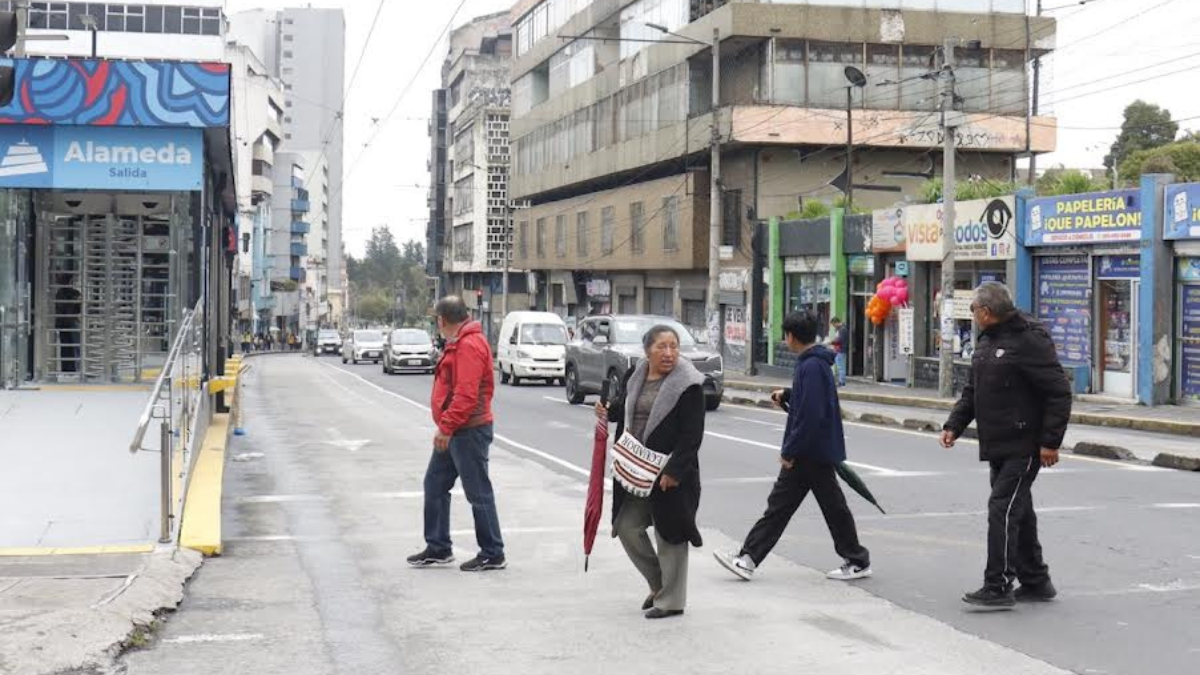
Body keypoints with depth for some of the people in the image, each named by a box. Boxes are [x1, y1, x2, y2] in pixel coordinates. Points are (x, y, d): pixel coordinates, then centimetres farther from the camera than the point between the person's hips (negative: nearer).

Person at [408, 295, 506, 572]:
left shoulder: (469, 345, -18)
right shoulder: (459, 343, 16)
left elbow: (466, 393, -25)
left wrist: (446, 427, -24)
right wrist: (446, 427, 16)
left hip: (468, 431, -11)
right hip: (454, 431, 11)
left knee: (478, 492, -4)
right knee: (435, 485, 14)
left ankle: (493, 554, 4)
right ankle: (438, 548, 22)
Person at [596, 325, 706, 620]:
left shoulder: (688, 384, -13)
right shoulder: (634, 377, 7)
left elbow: (692, 435, -16)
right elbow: (623, 406, 24)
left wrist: (673, 472, -21)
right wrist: (608, 410, 1)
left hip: (670, 473, -7)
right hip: (636, 470, 7)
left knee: (669, 534, 2)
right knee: (627, 527, 11)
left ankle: (671, 600, 16)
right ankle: (658, 583, 31)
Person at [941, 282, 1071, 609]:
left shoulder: (1029, 340, -15)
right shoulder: (986, 341, 14)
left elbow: (1059, 393, -17)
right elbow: (972, 391, 21)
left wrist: (1050, 441, -19)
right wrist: (954, 425, 8)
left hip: (1023, 446, -9)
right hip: (998, 446, 9)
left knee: (1003, 510, -11)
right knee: (1018, 511, 15)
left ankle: (998, 586, -8)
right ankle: (1035, 581, 25)